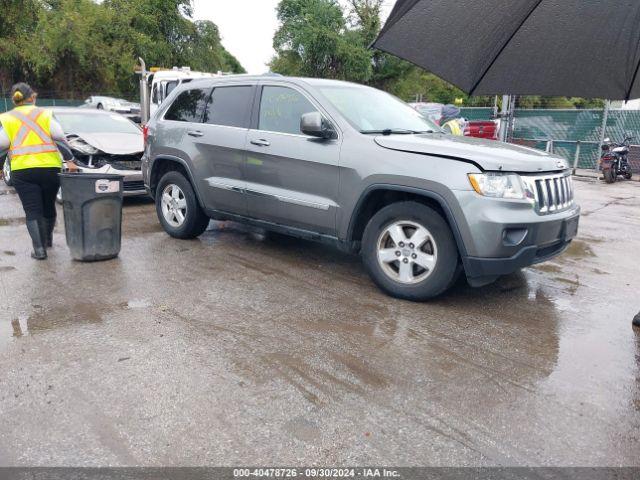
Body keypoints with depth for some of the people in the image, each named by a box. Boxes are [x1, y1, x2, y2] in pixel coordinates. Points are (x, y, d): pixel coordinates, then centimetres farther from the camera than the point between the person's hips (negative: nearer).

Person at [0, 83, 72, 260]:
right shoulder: (46, 114, 9)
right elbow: (59, 136, -4)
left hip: (22, 170, -1)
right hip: (51, 167, 1)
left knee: (32, 211, 1)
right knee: (49, 206, 18)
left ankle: (39, 248, -9)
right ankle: (48, 239, 37)